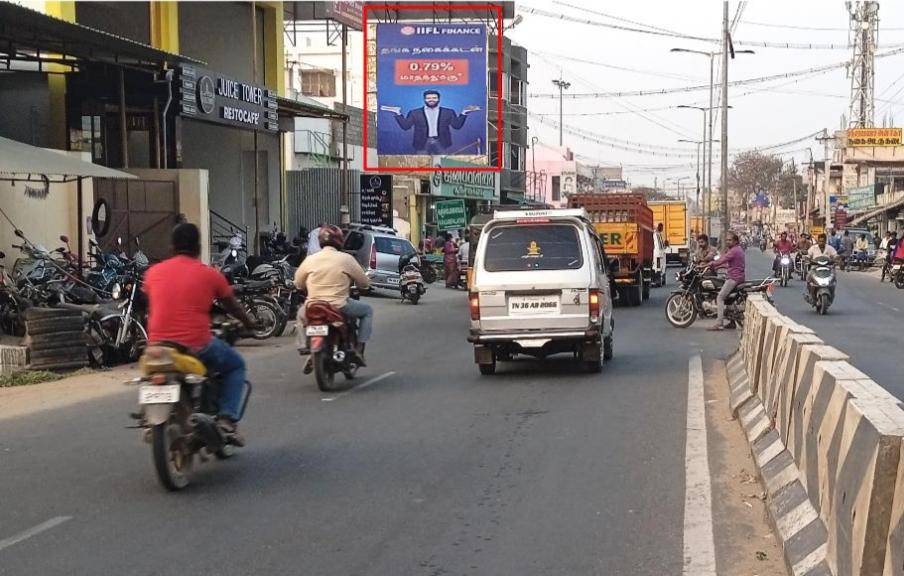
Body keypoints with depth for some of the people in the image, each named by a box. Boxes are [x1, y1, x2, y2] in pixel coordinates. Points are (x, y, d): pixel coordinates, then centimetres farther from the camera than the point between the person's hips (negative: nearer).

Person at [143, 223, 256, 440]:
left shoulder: (153, 272, 8)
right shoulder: (210, 274, 1)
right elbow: (233, 307, 16)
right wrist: (249, 324, 36)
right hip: (197, 346, -3)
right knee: (236, 365, 22)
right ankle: (227, 419, 4)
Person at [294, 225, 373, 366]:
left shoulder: (310, 259, 4)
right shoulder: (346, 259, -4)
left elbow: (298, 284, 14)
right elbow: (365, 283, 3)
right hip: (339, 307, -3)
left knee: (301, 314, 36)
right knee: (367, 310, 21)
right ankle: (359, 350, 10)